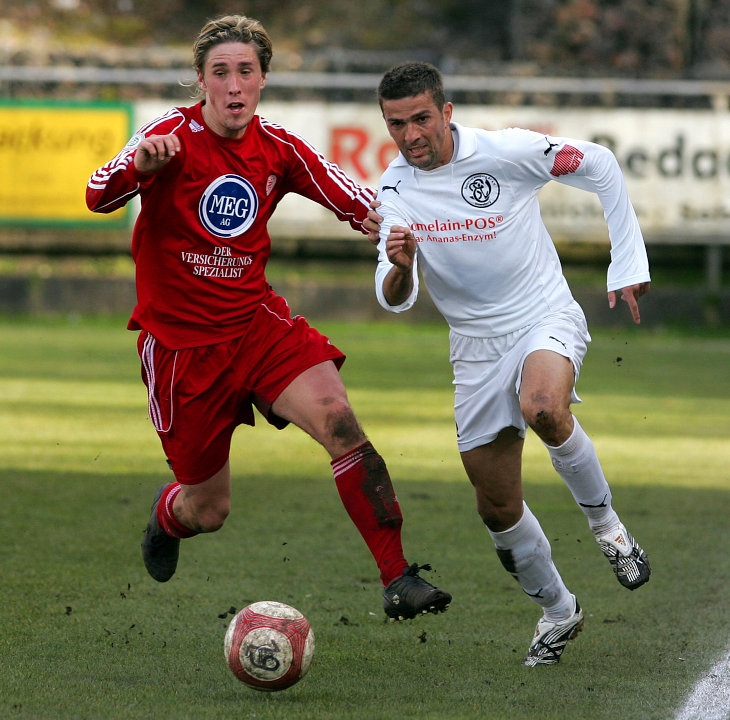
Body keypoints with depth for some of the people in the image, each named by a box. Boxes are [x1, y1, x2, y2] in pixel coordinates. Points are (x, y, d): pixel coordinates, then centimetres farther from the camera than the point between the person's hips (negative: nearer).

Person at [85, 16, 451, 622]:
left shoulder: (279, 150, 0)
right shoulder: (174, 136, -11)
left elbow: (360, 205, 5)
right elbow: (99, 197, -24)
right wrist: (138, 166, -47)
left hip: (259, 324, 3)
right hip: (180, 341, -3)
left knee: (339, 421, -24)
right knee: (208, 509, 5)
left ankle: (397, 577, -22)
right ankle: (167, 516, 45)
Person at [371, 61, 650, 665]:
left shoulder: (507, 151, -15)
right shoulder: (396, 191, -5)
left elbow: (599, 166, -2)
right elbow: (394, 299, -8)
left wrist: (627, 263, -2)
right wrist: (400, 267, -32)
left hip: (547, 318, -4)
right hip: (476, 344, 4)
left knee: (542, 406, -37)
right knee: (498, 506, 4)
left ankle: (605, 520, -12)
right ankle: (557, 610, 28)